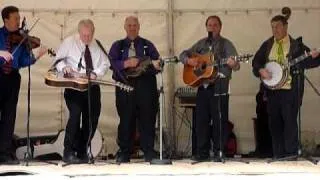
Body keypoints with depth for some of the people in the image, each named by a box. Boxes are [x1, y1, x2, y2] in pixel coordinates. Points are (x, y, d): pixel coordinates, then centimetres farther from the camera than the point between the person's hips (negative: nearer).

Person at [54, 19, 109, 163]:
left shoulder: (97, 45, 8)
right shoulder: (69, 42, -1)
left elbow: (105, 64, 9)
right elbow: (58, 59, 4)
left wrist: (96, 73, -9)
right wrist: (64, 67, -16)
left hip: (92, 85, 4)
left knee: (92, 119, 3)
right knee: (75, 114, -20)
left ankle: (82, 152, 17)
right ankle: (69, 153, -13)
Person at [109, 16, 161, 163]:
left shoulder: (148, 45, 17)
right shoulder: (117, 46, 16)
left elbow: (157, 61, 6)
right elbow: (111, 63, 1)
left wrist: (156, 65, -17)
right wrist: (126, 64, -14)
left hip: (145, 86, 0)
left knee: (147, 120, -4)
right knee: (126, 120, -1)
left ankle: (149, 153, -1)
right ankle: (124, 154, 4)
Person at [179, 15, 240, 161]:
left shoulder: (226, 44, 1)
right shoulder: (201, 44, 15)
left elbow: (236, 65, -8)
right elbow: (183, 54, 18)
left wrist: (233, 64, -32)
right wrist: (188, 60, -4)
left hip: (219, 87, -5)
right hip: (202, 86, 5)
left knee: (219, 120, -4)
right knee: (201, 120, 5)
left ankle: (219, 152, 3)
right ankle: (202, 152, 13)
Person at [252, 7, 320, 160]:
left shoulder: (296, 45, 1)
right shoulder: (267, 45, 11)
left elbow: (305, 63, -3)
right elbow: (256, 62, 12)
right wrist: (261, 70, -7)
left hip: (290, 90, -4)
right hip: (272, 89, 4)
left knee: (289, 120, -8)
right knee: (274, 121, 6)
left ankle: (291, 153, -1)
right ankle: (278, 154, 12)